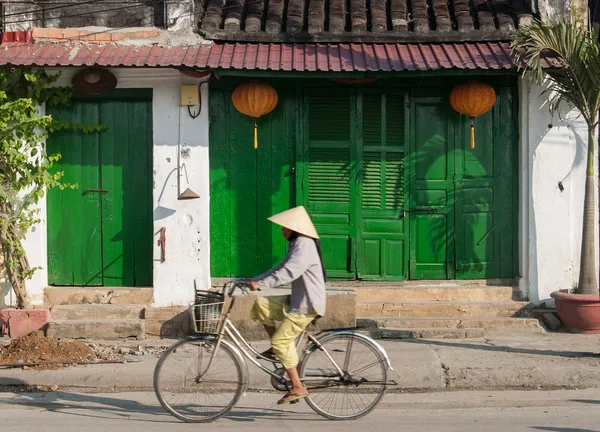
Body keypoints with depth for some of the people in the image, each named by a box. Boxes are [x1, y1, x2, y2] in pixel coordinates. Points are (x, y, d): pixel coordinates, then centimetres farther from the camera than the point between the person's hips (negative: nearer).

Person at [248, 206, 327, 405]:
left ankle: (298, 388, -8)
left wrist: (261, 284, -35)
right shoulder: (297, 245, 16)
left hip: (307, 306, -10)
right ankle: (277, 349, 11)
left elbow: (287, 273, -30)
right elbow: (280, 269, 17)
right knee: (262, 304, 4)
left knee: (281, 341, -12)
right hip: (297, 300, 10)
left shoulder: (304, 247, -18)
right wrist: (254, 280, 9)